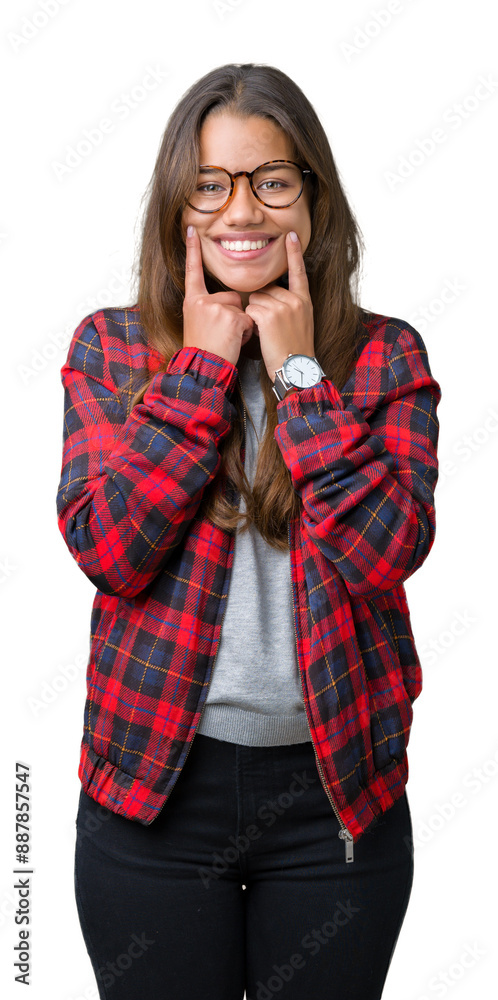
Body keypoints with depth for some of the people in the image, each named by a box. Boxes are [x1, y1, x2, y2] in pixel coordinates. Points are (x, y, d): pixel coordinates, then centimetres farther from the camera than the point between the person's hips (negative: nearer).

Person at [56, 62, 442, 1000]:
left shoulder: (387, 356, -2)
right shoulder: (110, 346, -1)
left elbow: (385, 552, -15)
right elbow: (106, 547, -14)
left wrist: (300, 372, -14)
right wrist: (203, 364, -13)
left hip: (335, 787, 1)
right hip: (156, 781, 0)